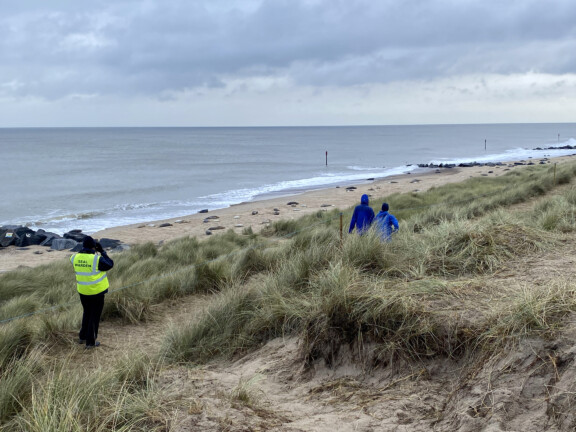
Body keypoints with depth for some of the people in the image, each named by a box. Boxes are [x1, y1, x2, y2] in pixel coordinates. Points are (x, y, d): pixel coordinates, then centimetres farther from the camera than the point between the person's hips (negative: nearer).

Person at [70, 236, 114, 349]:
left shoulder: (76, 257, -6)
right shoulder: (97, 259, -22)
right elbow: (110, 264, -9)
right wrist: (102, 251, -4)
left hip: (82, 291, 6)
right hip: (96, 292, -5)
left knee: (87, 313, 25)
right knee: (95, 316, 7)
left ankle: (82, 337, 35)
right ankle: (90, 342, 13)